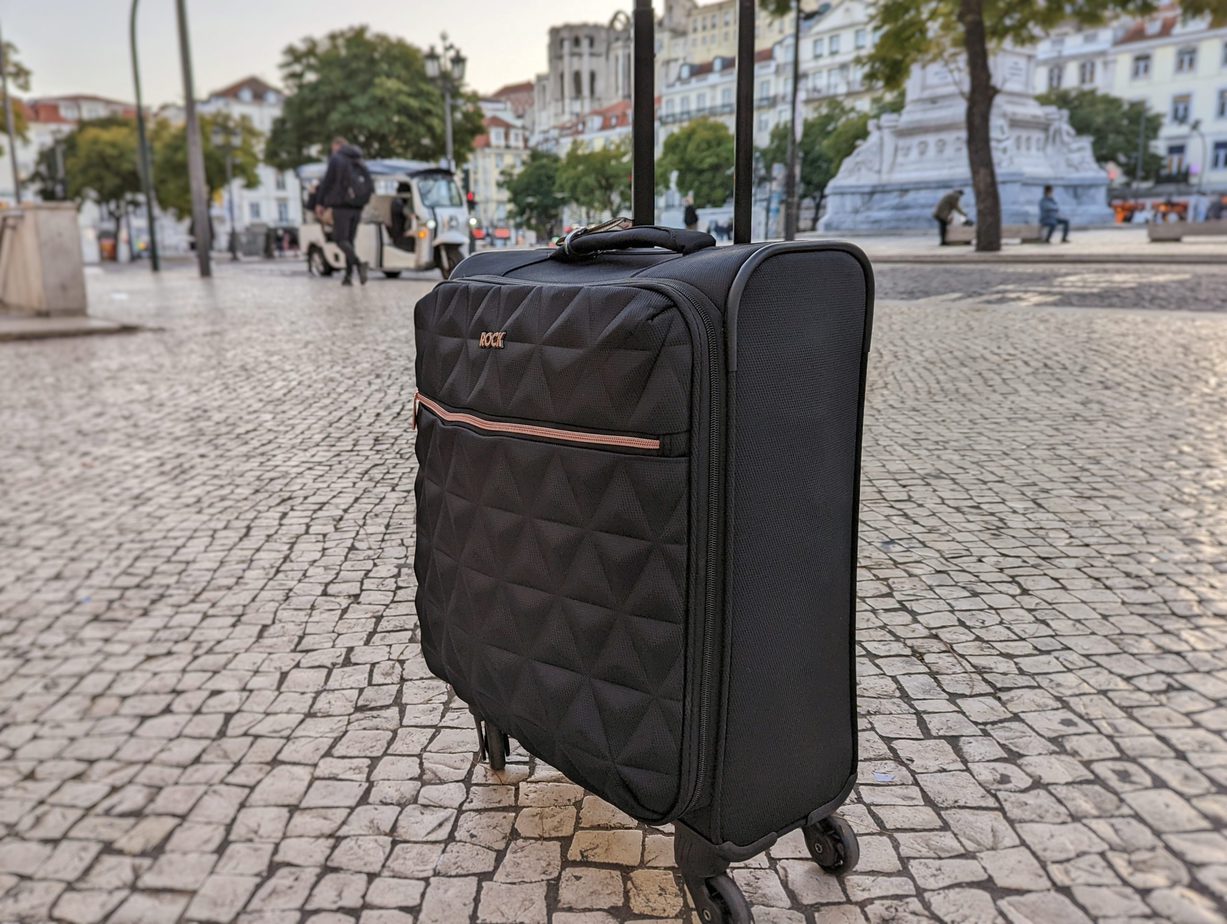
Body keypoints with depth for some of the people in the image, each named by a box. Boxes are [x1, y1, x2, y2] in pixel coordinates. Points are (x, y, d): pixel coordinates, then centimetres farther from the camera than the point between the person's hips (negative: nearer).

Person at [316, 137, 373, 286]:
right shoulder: (359, 162, 15)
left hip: (341, 206, -6)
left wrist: (320, 203, 0)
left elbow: (327, 182, -8)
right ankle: (348, 276, 6)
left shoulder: (336, 159, -4)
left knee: (340, 239, -4)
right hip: (357, 207, 6)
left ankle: (359, 264, -28)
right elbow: (369, 186, 16)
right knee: (349, 239, 12)